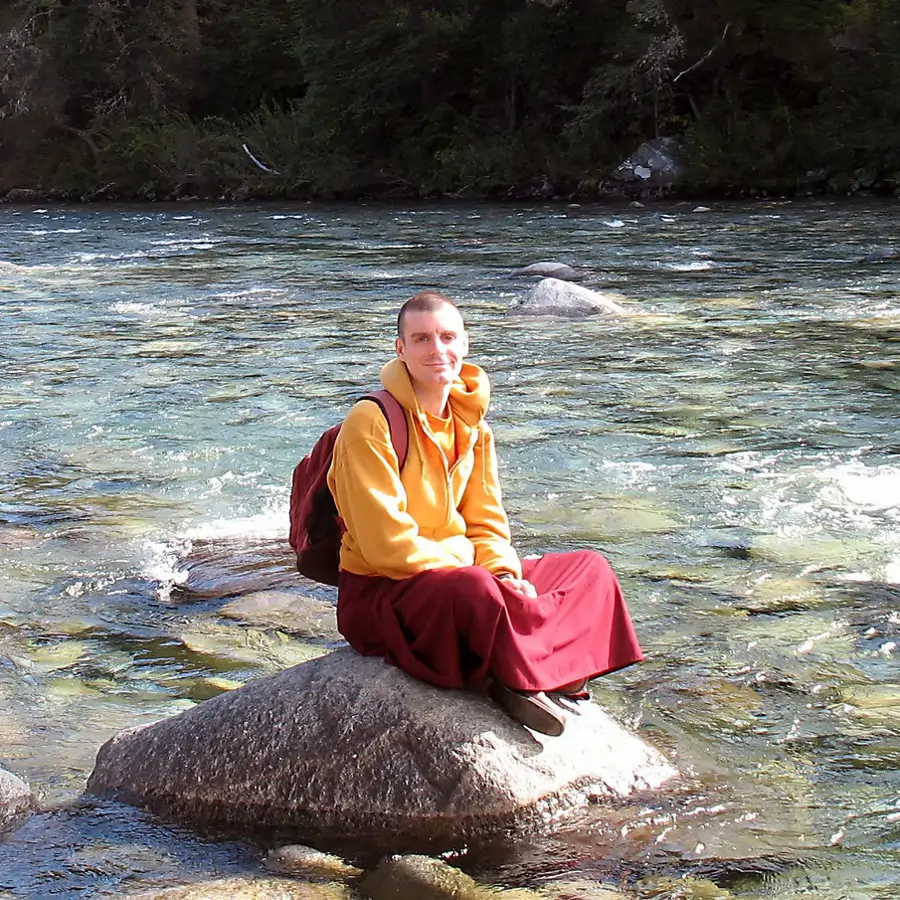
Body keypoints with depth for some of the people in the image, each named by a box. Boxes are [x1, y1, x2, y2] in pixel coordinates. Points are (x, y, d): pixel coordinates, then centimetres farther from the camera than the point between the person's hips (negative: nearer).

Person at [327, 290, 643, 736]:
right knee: (477, 590, -39)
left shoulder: (474, 428, 10)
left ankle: (523, 677, -16)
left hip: (457, 573, 8)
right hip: (381, 593, -8)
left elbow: (486, 525, 11)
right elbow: (386, 542, -20)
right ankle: (523, 679, -15)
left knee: (590, 569, 2)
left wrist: (506, 575, -11)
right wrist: (475, 577, -22)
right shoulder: (370, 422, -14)